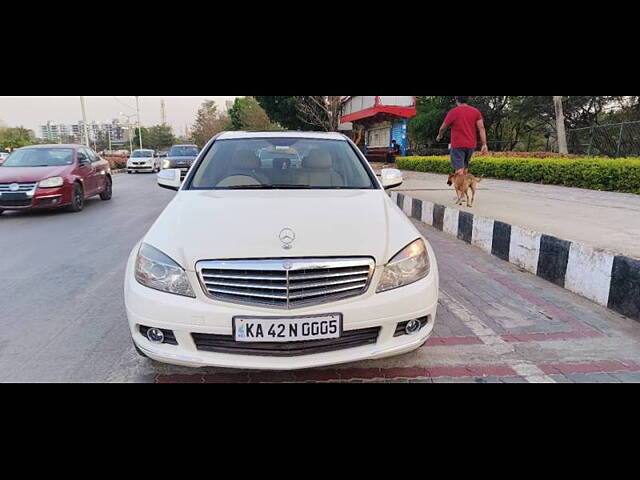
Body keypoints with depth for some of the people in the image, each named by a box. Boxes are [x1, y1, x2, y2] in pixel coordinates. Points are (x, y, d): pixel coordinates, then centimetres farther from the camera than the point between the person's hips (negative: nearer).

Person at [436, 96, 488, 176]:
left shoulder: (453, 112, -5)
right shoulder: (476, 111, 5)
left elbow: (443, 128, 4)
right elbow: (481, 128, -3)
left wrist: (439, 136, 24)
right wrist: (484, 144, -5)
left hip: (458, 145, -4)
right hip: (471, 145, 5)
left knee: (459, 170, -8)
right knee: (465, 167, 18)